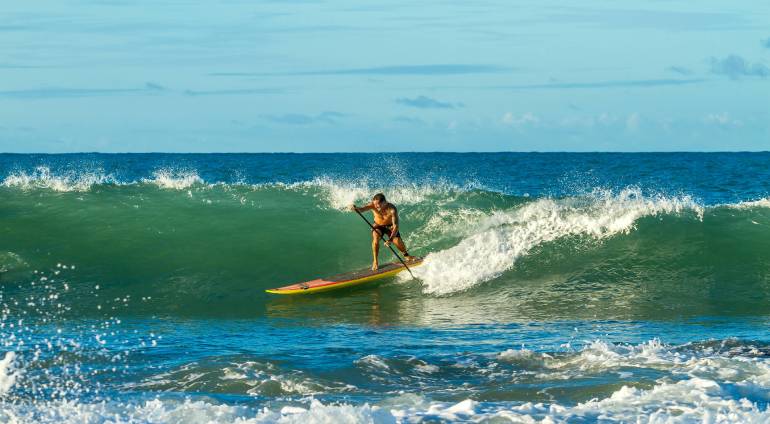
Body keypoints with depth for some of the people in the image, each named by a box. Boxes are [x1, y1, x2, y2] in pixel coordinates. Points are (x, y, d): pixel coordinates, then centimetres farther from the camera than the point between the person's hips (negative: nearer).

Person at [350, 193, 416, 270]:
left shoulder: (392, 209, -34)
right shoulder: (373, 206, -29)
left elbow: (395, 226, -39)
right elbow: (362, 209, -47)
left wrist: (390, 239, -52)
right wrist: (356, 208, -71)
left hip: (390, 226, -1)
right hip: (378, 226, 1)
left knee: (398, 241, -13)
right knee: (375, 238, -27)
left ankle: (406, 255, 21)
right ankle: (375, 261, -13)